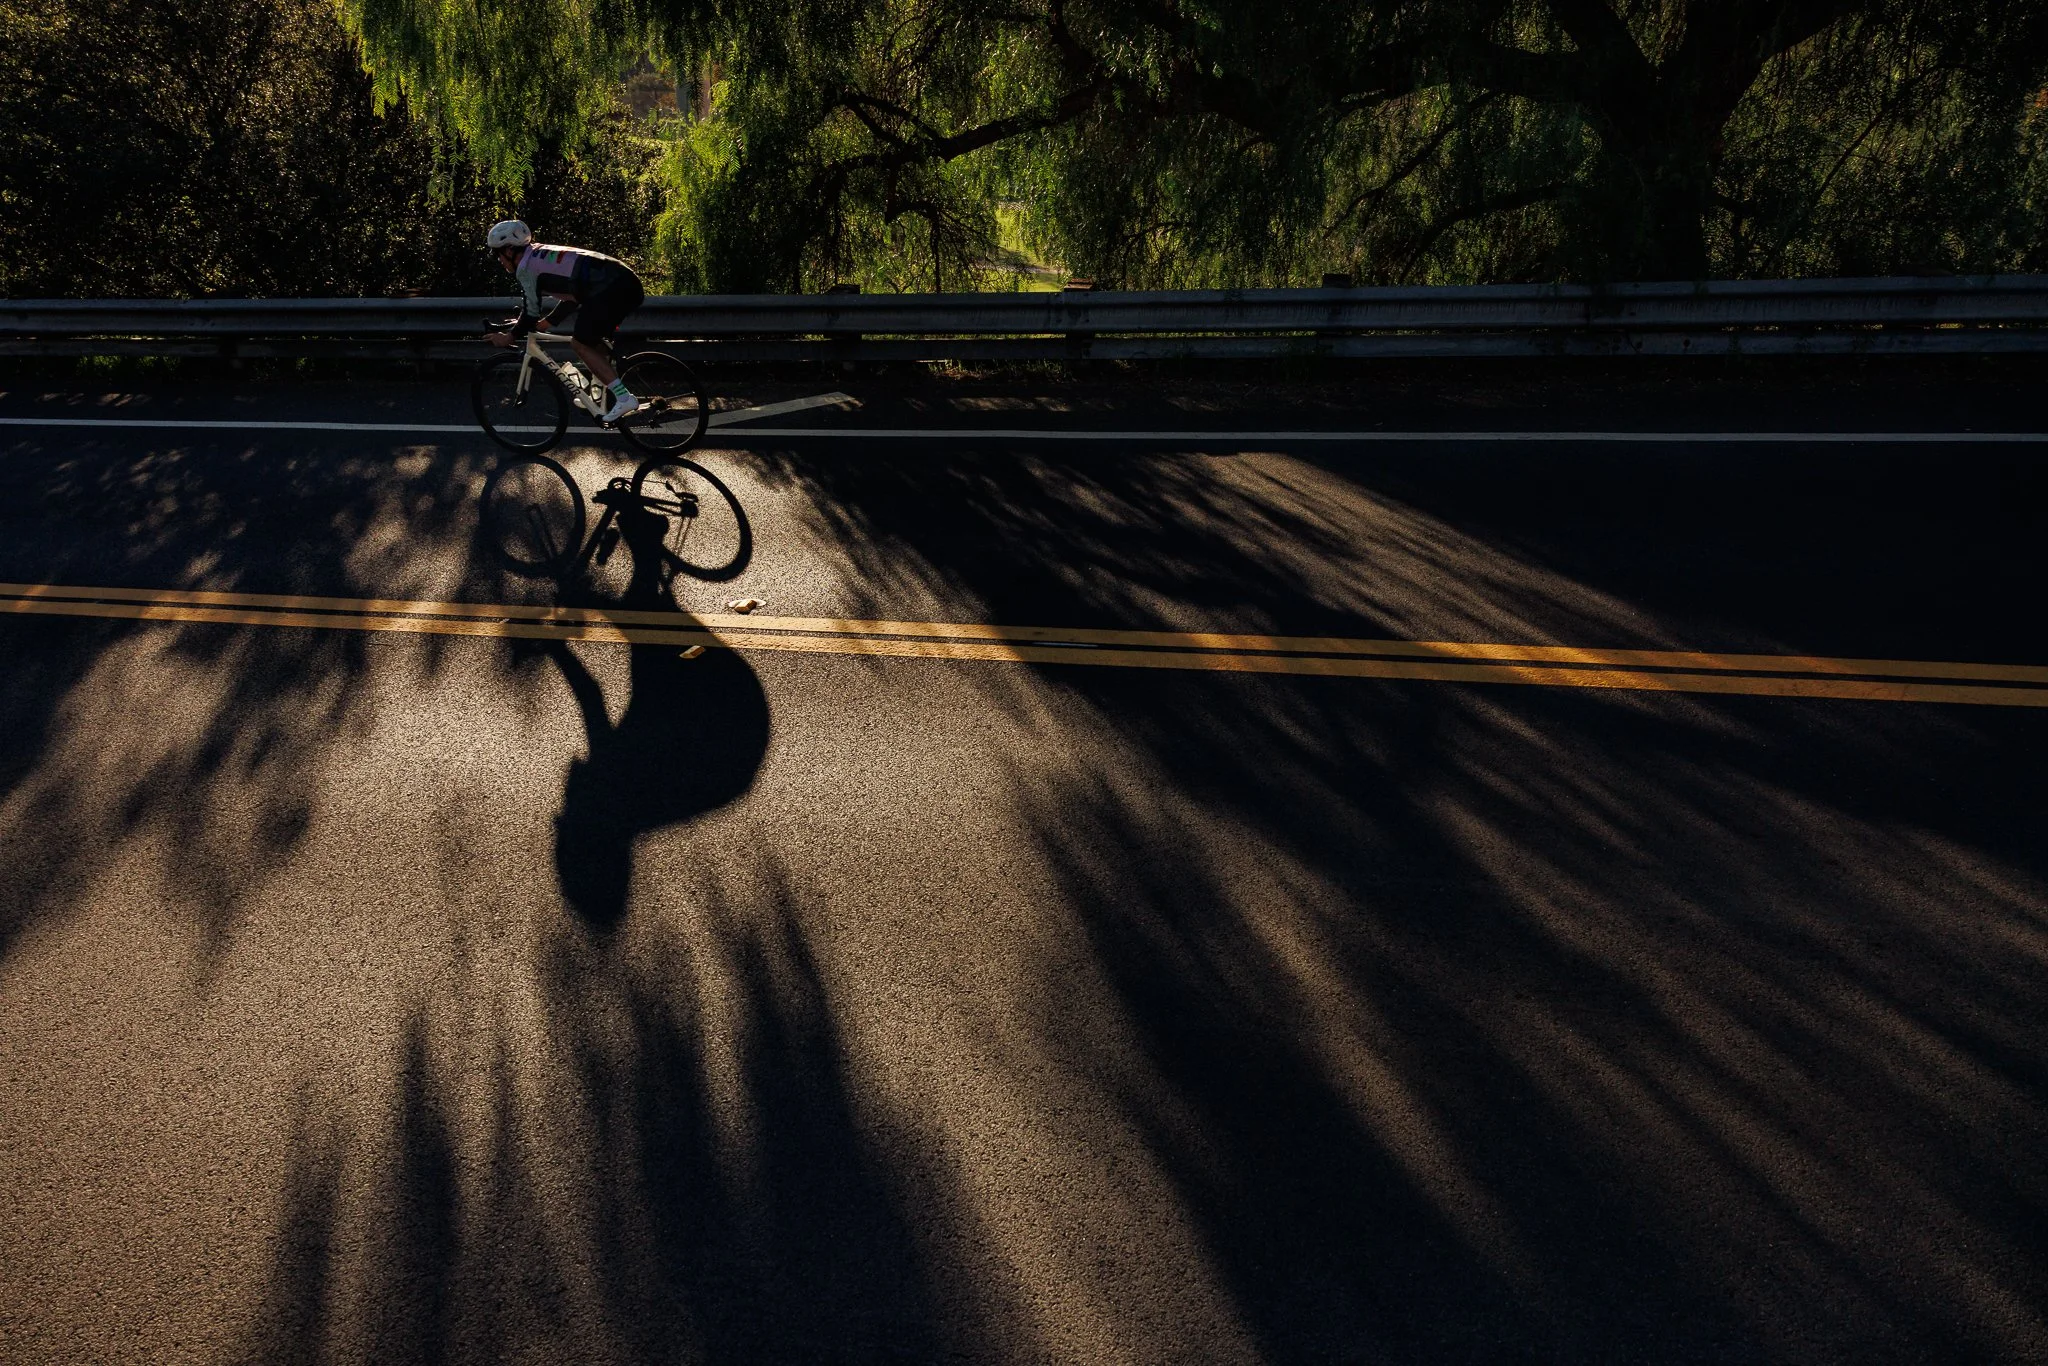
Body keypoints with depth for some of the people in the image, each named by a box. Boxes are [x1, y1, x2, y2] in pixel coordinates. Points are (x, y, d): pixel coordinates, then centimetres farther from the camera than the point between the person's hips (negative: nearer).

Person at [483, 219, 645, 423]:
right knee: (592, 341, 22)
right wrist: (547, 322, 32)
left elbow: (531, 313, -3)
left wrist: (510, 337, 11)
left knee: (581, 343, 0)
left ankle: (624, 397, -8)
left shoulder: (526, 266, -1)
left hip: (612, 288, -9)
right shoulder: (542, 255, 26)